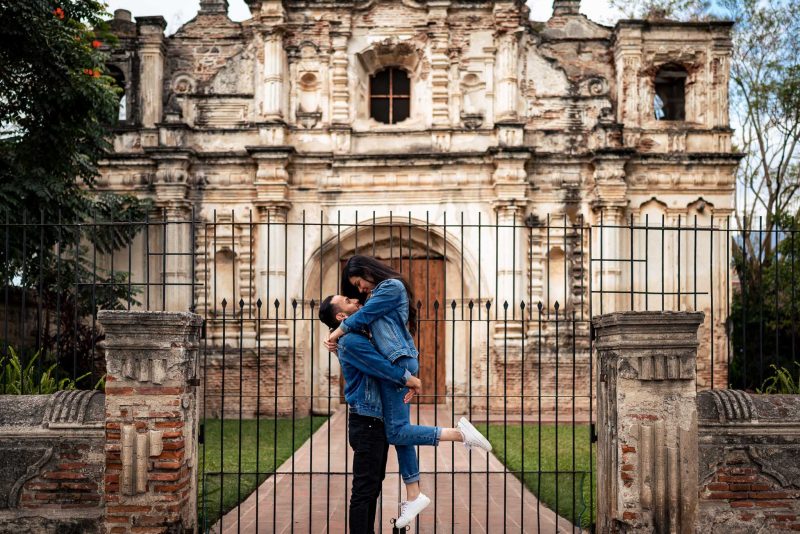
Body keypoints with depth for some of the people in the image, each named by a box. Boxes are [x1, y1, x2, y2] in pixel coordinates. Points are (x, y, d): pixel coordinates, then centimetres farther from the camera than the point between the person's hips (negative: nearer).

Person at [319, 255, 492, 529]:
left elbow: (363, 315, -5)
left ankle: (459, 433, -14)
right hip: (397, 363, 10)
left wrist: (336, 334, 7)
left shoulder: (392, 286, -3)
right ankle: (413, 496, 10)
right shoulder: (381, 293, 26)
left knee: (396, 432, -14)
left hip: (397, 362, -10)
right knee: (399, 430, 7)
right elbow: (366, 319, 19)